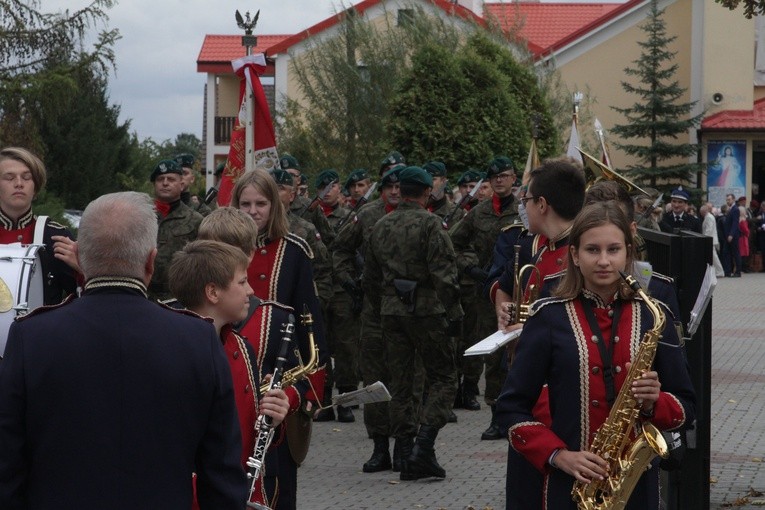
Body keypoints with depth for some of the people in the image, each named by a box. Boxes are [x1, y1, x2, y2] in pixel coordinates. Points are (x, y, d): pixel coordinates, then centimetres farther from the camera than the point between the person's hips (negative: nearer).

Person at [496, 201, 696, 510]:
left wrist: (654, 403, -14)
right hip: (567, 484, -2)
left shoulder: (652, 318, 3)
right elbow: (511, 407, -2)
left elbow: (686, 406, 6)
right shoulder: (548, 318, -3)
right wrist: (557, 455, -15)